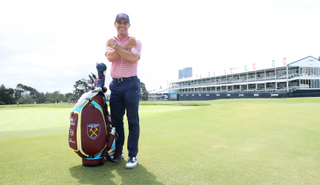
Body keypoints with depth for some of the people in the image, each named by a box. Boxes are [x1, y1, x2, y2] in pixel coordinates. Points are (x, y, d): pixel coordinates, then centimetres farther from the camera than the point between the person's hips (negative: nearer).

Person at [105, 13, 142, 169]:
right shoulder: (110, 41, 13)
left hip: (130, 84, -4)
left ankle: (133, 155, 3)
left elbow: (133, 58, -18)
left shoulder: (136, 42, 2)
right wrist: (127, 45, -11)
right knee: (116, 120, 9)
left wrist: (116, 46, -11)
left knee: (133, 121, -4)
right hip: (115, 84, 4)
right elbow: (110, 57, -9)